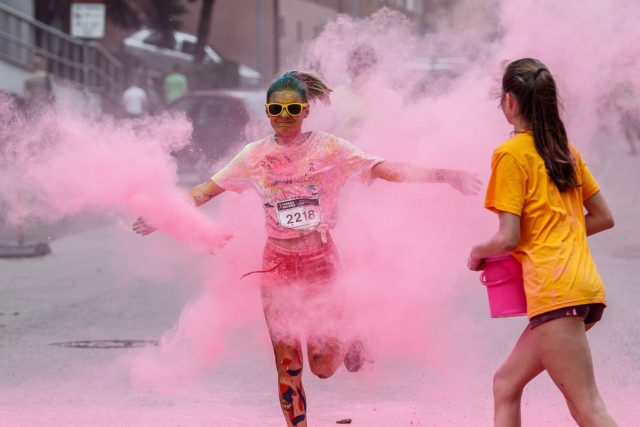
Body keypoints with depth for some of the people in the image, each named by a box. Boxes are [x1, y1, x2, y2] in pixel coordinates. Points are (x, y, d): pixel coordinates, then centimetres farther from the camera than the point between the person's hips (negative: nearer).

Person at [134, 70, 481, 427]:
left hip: (321, 260, -1)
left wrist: (442, 176, -17)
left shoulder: (329, 149, -4)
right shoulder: (256, 156, 1)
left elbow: (388, 170, -9)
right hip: (279, 264, 1)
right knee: (288, 367, 0)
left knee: (324, 367, -3)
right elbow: (205, 191, 3)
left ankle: (349, 344, 32)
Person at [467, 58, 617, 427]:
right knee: (507, 383, 17)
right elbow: (604, 218, 19)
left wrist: (478, 252, 9)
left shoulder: (511, 153, -6)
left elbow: (507, 239, -10)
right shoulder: (567, 151, 16)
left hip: (554, 290, -9)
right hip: (587, 285, 9)